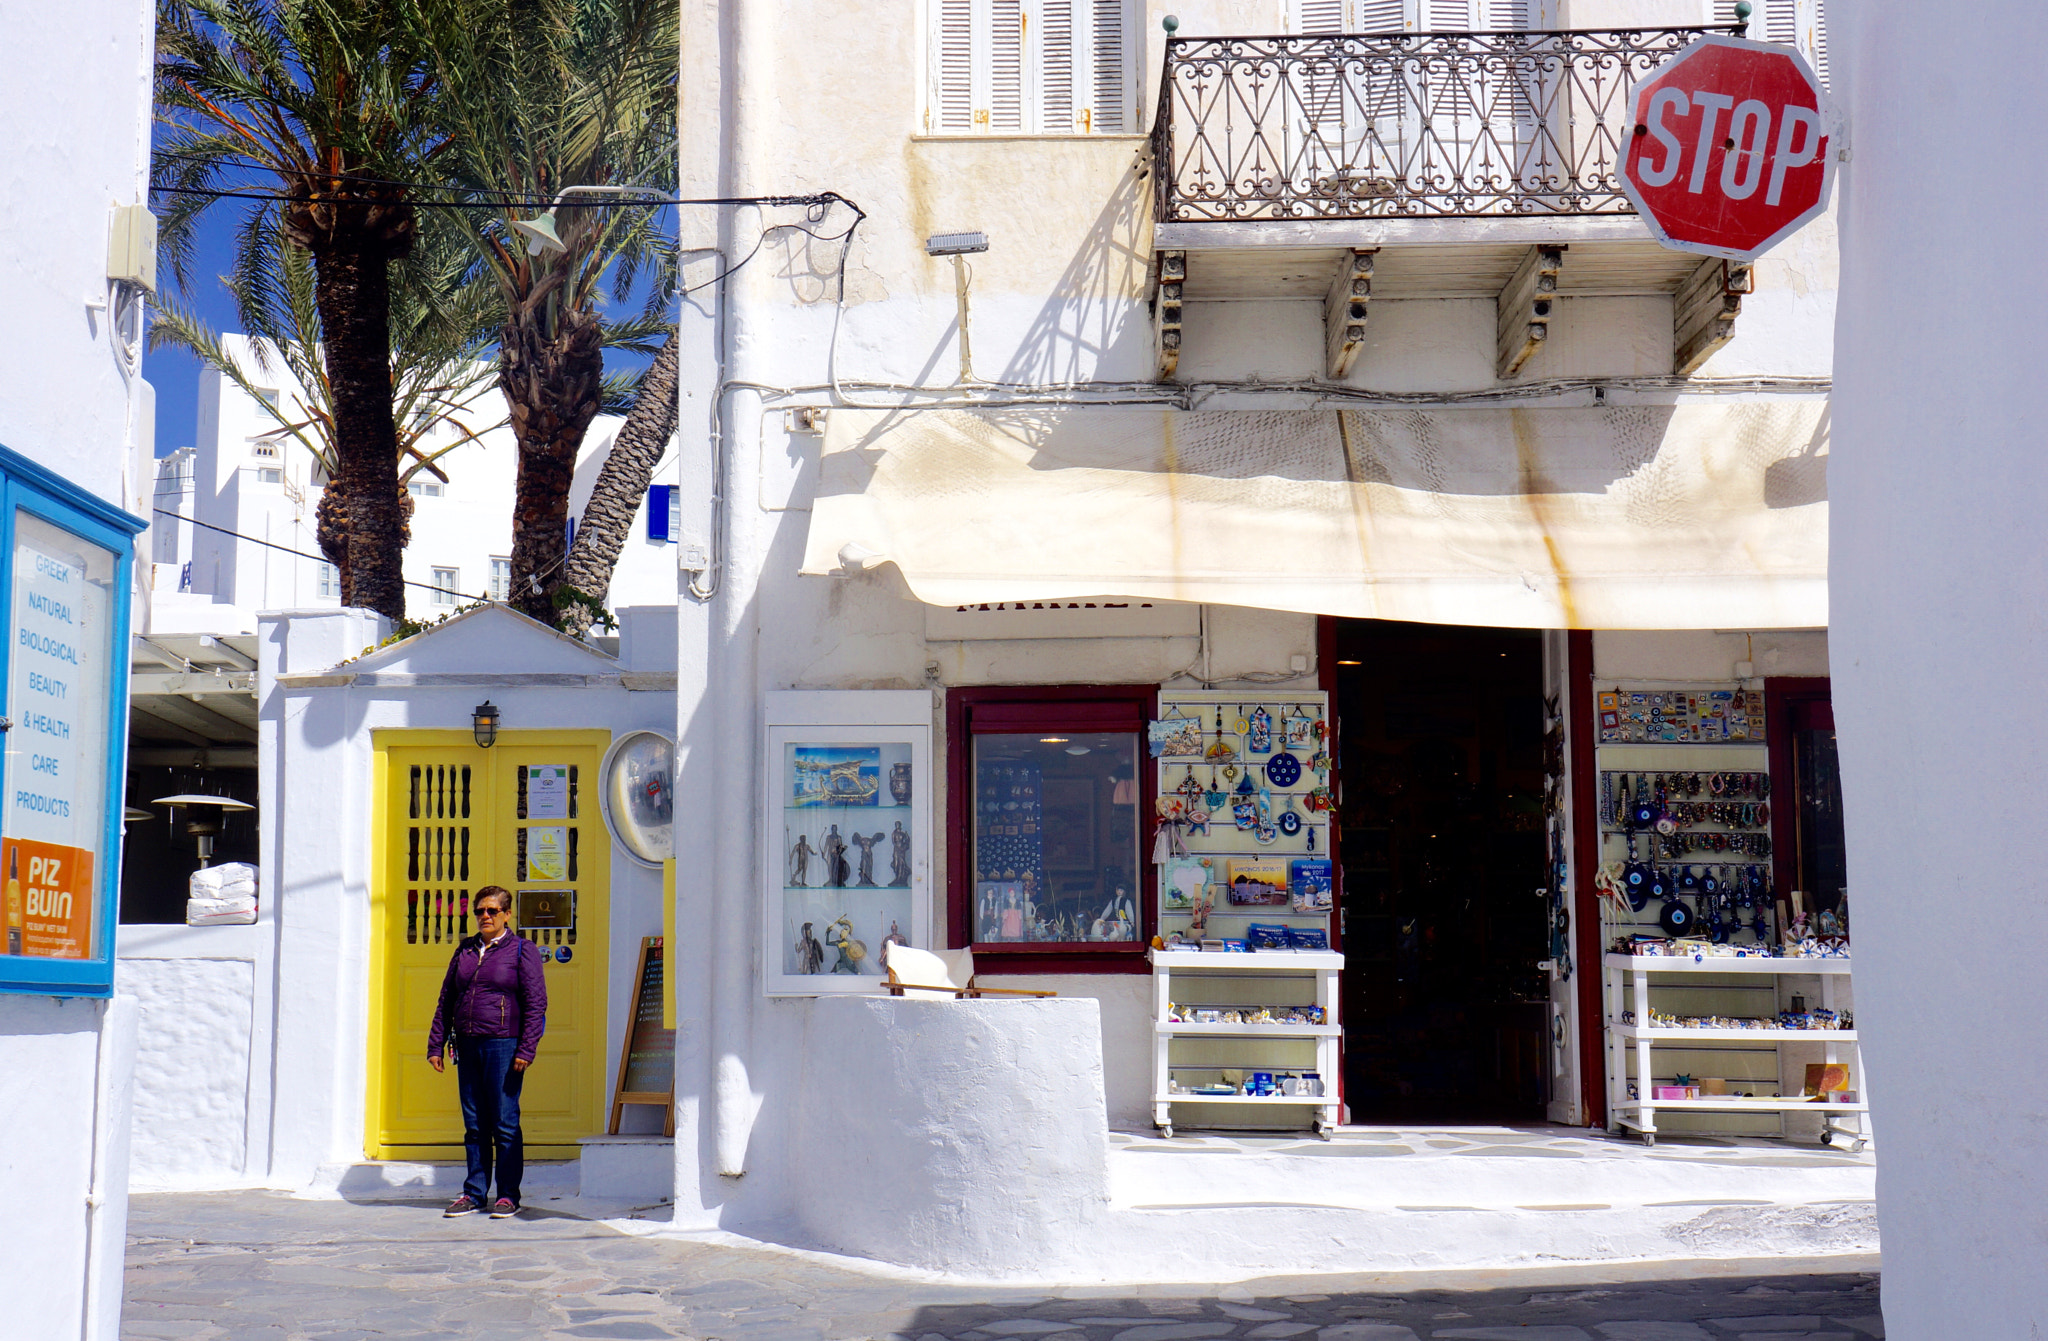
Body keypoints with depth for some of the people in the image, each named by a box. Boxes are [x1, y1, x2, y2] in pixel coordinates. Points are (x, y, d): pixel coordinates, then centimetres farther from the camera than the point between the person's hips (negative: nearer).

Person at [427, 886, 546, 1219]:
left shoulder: (522, 950, 0)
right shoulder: (464, 951, 15)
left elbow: (536, 1003, -4)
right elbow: (446, 1001, 18)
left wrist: (526, 1049, -12)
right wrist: (436, 1045, 11)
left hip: (503, 1045, -5)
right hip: (467, 1046, 5)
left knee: (505, 1123, -3)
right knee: (474, 1125, 8)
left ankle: (508, 1195, 3)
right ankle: (473, 1194, 15)